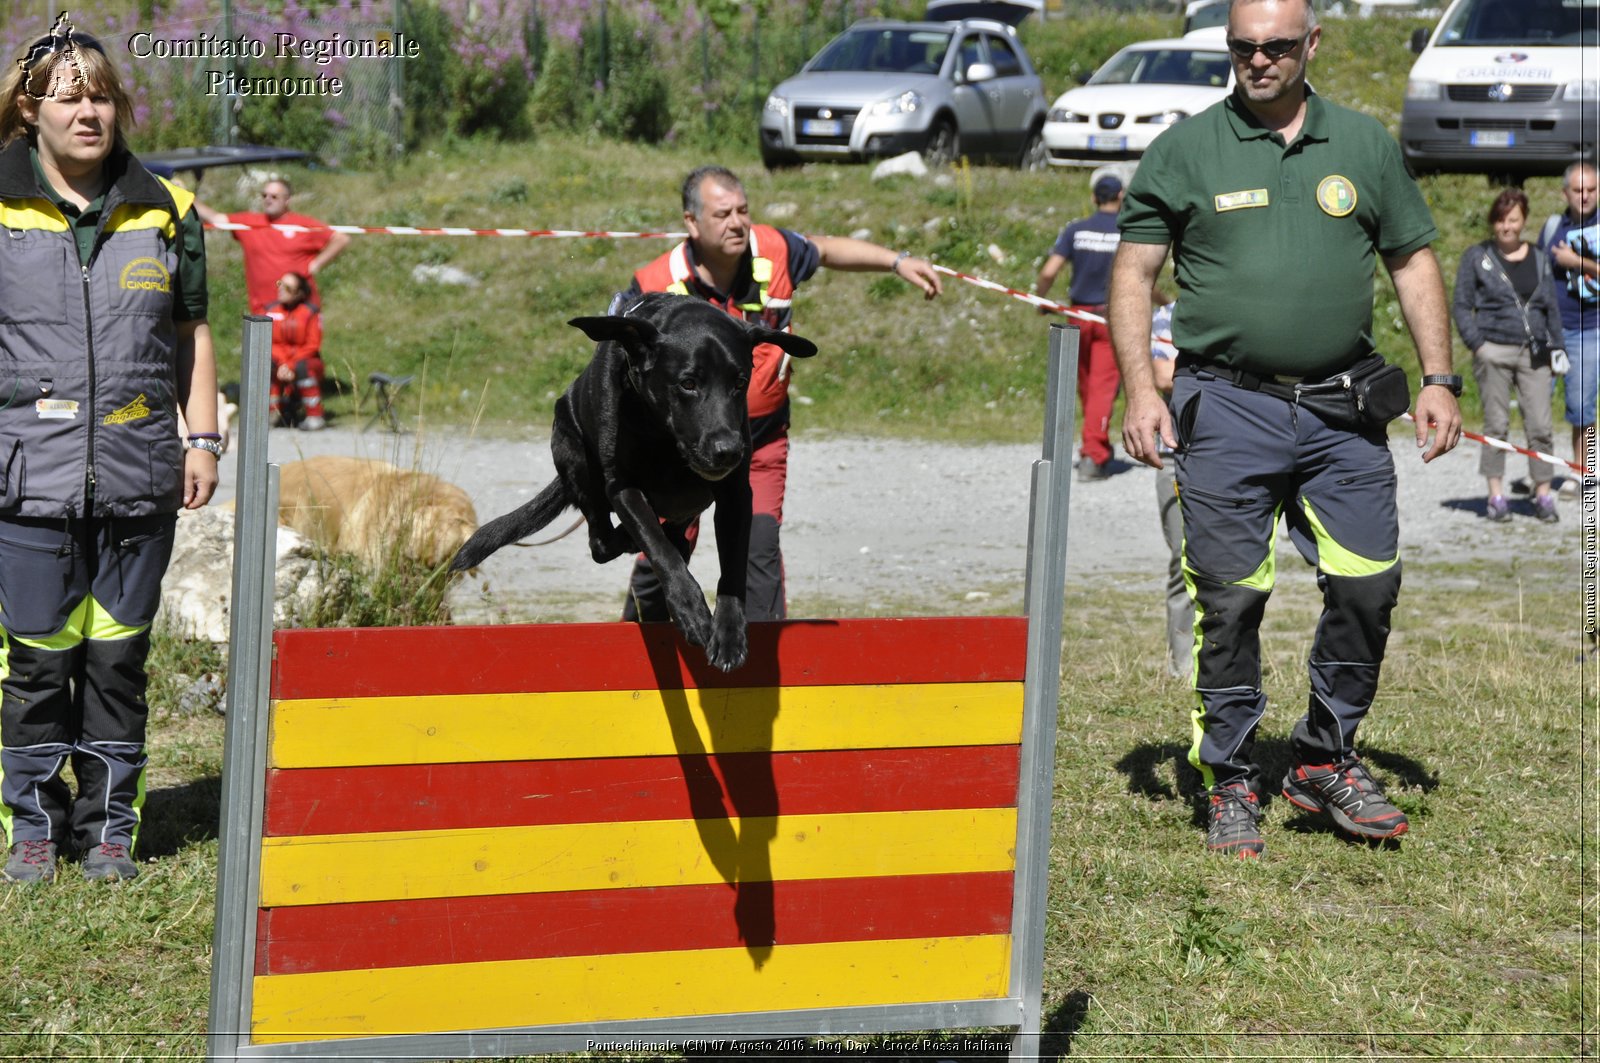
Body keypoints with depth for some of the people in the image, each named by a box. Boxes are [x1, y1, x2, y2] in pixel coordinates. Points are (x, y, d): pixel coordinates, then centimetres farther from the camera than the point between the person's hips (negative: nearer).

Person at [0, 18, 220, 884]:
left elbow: (191, 333, 16)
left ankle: (109, 824, 17)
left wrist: (203, 437, 9)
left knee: (118, 655, 6)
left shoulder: (162, 213, 9)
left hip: (138, 477, 2)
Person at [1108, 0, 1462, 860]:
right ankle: (1230, 782, 10)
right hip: (1228, 409, -2)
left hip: (1343, 411, 3)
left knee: (1368, 585, -1)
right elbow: (1133, 271, 3)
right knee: (1230, 598, -3)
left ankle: (1325, 761, 16)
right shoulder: (1184, 150, 4)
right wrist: (1140, 390, -7)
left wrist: (1438, 379, 7)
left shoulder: (1365, 146, 11)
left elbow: (1413, 262, 16)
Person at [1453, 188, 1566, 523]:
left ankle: (1543, 494, 3)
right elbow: (1461, 304, 6)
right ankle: (1496, 496, 5)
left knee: (1540, 426, -4)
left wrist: (1557, 346, 11)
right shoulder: (1477, 257, 7)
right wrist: (1476, 343, -6)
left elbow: (1551, 307, 21)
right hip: (1494, 353, -2)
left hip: (1533, 353, 2)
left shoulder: (1538, 260, 16)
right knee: (1496, 425, -2)